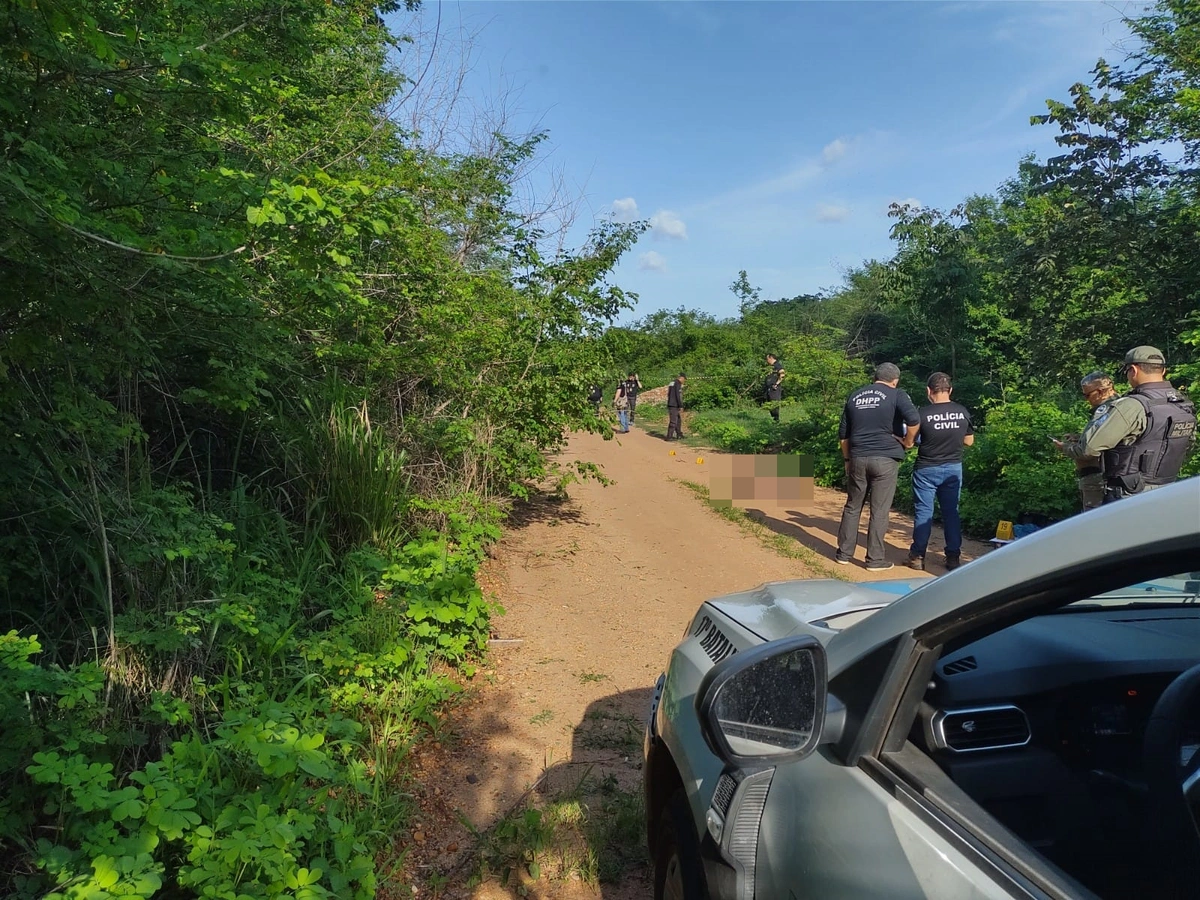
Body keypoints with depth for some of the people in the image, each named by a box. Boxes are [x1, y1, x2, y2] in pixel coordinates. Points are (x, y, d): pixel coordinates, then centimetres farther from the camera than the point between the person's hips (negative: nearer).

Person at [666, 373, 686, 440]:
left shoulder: (672, 383, 17)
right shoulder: (678, 384, -13)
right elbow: (678, 396, -20)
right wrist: (681, 406, -16)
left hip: (670, 404, 10)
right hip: (674, 405, -10)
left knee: (677, 420, 18)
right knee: (673, 421, -6)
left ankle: (679, 435, 26)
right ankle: (669, 437, -6)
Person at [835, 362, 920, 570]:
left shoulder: (855, 395, 13)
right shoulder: (896, 395, 0)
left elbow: (843, 433, 14)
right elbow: (914, 419, -20)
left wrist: (847, 459, 22)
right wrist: (908, 441, -4)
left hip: (858, 458, 4)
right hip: (885, 459, -4)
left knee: (852, 507, 14)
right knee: (879, 510, 2)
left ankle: (844, 553, 18)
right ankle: (875, 559, 8)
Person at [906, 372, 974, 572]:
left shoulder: (923, 413, -15)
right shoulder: (962, 412, -3)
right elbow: (969, 441, 8)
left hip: (927, 469, -3)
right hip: (953, 468, 3)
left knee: (923, 512, 4)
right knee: (951, 512, 11)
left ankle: (918, 556, 7)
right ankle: (953, 557, 14)